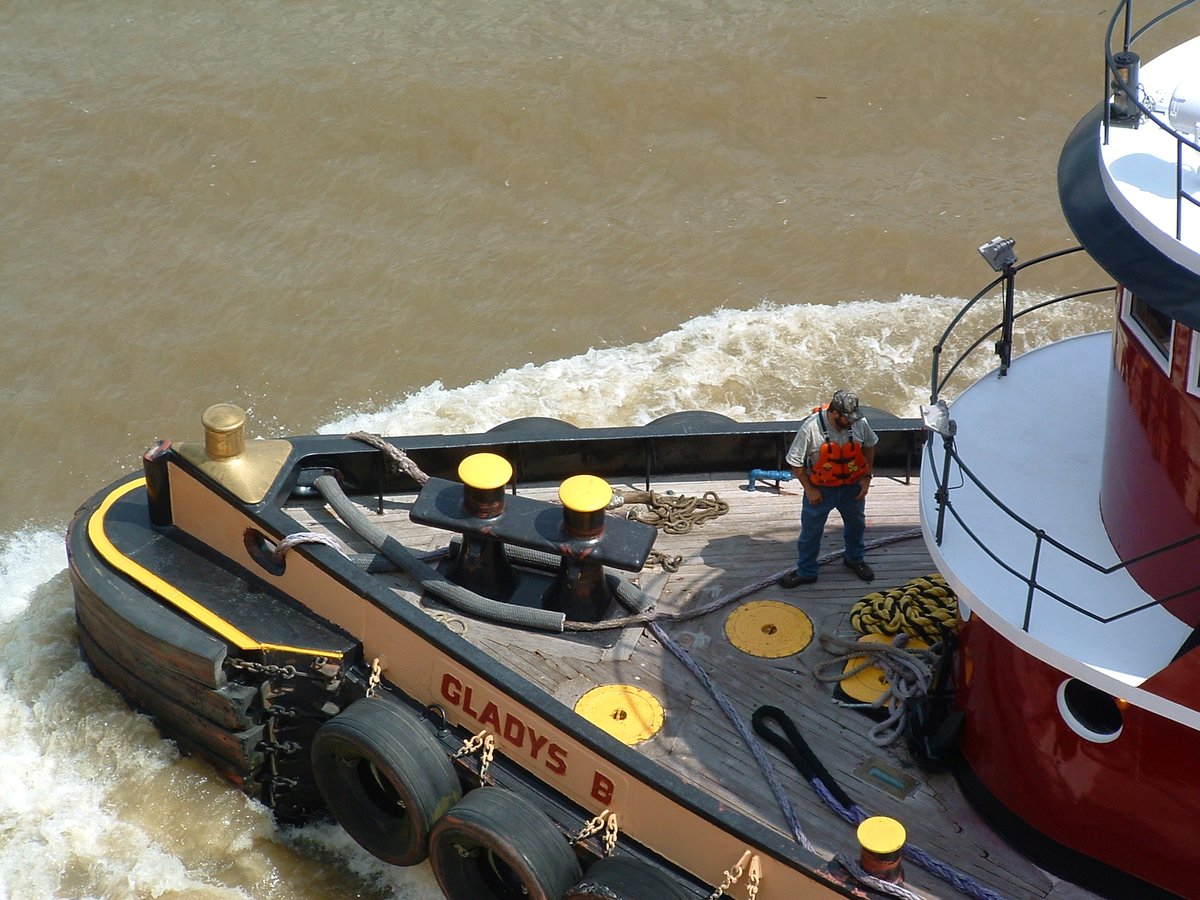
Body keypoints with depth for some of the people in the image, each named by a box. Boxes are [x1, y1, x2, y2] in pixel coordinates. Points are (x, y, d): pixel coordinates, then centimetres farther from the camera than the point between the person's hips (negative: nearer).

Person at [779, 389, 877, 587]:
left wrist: (866, 476, 0)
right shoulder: (811, 428, -29)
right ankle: (805, 572, 28)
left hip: (852, 487, 3)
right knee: (810, 531, 9)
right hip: (821, 489, -3)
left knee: (856, 524, 24)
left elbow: (869, 446, 5)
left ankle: (854, 558, 50)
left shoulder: (860, 423, -18)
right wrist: (809, 489, -14)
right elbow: (795, 461, -18)